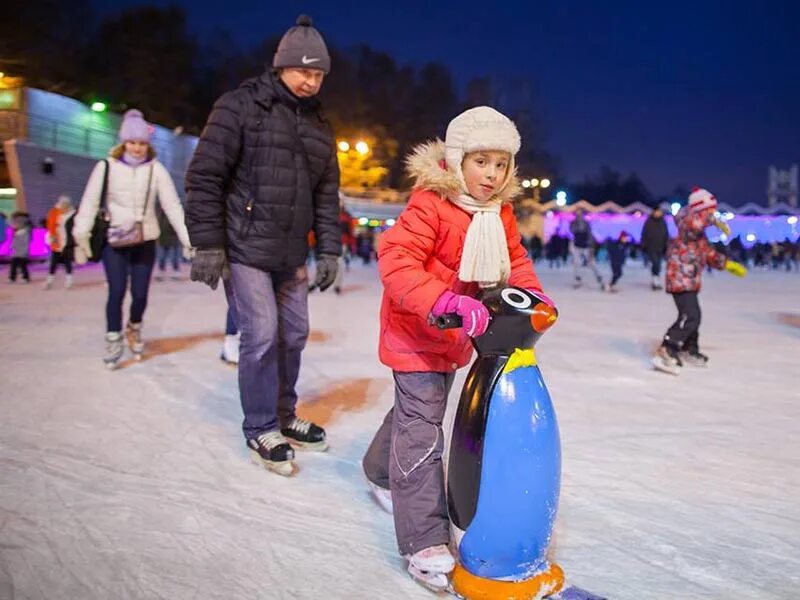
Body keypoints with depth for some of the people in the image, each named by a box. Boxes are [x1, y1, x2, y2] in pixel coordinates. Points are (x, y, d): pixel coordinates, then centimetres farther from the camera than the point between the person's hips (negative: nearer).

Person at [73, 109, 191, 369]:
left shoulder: (156, 169, 0)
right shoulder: (107, 167, -3)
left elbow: (172, 204, -4)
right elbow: (90, 202, -6)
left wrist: (187, 238, -10)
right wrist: (81, 236, -13)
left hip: (145, 241, 1)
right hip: (114, 241, -1)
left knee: (140, 293, 1)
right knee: (117, 291, -7)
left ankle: (134, 329, 31)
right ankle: (113, 340, 11)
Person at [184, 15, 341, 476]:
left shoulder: (318, 125, 15)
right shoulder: (242, 106, -5)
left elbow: (327, 193, 16)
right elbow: (204, 175, -9)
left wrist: (330, 249, 8)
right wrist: (208, 244, -14)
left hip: (291, 253, 7)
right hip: (244, 248, -6)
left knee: (294, 333, 10)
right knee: (262, 335, -8)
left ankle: (283, 417, 27)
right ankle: (261, 430, 9)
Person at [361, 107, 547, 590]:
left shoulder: (500, 212, 1)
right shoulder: (430, 205, -23)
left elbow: (515, 258, 13)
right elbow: (396, 260, -33)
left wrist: (531, 296, -6)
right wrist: (444, 302, -44)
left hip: (455, 334, 8)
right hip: (415, 332, -8)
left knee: (417, 410, 25)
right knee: (421, 428, -10)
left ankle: (381, 471, 52)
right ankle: (425, 541, -2)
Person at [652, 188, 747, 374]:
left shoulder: (699, 234, 19)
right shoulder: (689, 223, -13)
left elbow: (709, 254, 29)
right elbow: (695, 222, -39)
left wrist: (729, 265, 26)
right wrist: (714, 221, -23)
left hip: (689, 280, 11)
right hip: (681, 279, -11)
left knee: (693, 316, 22)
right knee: (690, 317, -19)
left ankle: (689, 350, 39)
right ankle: (665, 353, -22)